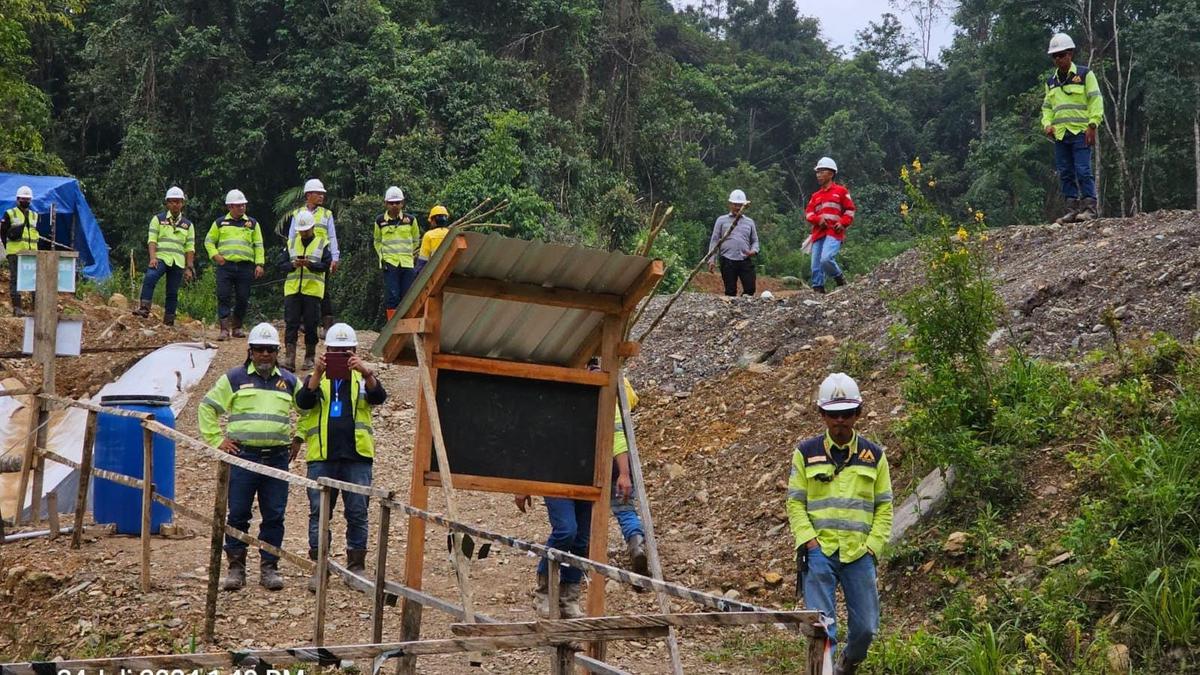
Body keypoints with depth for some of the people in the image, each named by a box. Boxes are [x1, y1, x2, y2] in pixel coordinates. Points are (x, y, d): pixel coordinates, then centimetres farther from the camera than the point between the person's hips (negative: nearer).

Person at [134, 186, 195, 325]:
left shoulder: (187, 225, 16)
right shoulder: (158, 219, 10)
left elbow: (190, 248, 12)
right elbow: (152, 240, -1)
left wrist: (189, 268, 4)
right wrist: (152, 258, -17)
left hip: (178, 262, 3)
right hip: (160, 258, -3)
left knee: (173, 293, 2)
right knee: (150, 278, -31)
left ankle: (169, 321, 7)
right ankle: (144, 308, -35)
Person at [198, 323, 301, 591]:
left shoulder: (289, 381, 13)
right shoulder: (234, 378, 5)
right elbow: (207, 407, 10)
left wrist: (298, 440, 17)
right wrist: (217, 440, 3)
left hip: (278, 459, 2)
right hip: (242, 457, -2)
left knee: (274, 517, 3)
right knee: (238, 515, 0)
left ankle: (269, 568, 11)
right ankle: (236, 568, 9)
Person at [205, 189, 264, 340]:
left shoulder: (252, 223, 13)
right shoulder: (220, 223, 11)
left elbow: (258, 245, 11)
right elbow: (209, 241, 16)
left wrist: (259, 264, 1)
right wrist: (215, 255, -1)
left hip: (245, 266, 1)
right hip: (225, 265, -1)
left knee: (243, 298, 3)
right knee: (224, 297, -9)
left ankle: (237, 328, 17)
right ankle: (225, 329, -10)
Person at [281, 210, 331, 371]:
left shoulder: (322, 244, 4)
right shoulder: (292, 243, 14)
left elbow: (326, 265, -5)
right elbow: (282, 264, 10)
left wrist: (310, 264, -20)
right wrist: (293, 265, -11)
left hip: (313, 290, -2)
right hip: (292, 290, 2)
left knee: (311, 325, 2)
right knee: (291, 323, -4)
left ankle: (309, 358, 13)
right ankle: (289, 358, -7)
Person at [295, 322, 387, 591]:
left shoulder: (362, 378, 11)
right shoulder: (315, 378, 11)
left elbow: (379, 397, -9)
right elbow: (303, 402, -9)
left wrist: (366, 373, -29)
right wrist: (318, 373, -24)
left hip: (357, 456, 0)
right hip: (321, 457, 0)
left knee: (357, 513, 3)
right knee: (319, 512, 2)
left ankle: (357, 566, 12)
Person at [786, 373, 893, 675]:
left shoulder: (874, 456, 8)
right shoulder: (806, 453, 4)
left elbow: (884, 507, 10)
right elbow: (795, 503, 4)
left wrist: (873, 545, -1)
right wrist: (807, 541, -8)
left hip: (860, 555, 2)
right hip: (819, 551, -2)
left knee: (866, 627, 8)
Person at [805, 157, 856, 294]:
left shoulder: (841, 191, 10)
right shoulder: (815, 196, 23)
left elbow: (850, 210, 7)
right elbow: (808, 213, 13)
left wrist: (843, 223, -10)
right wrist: (818, 219, -8)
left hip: (834, 232, -6)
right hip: (818, 233, 6)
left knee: (826, 259, -26)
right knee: (816, 265, -3)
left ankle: (840, 279, -2)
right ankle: (818, 290, 2)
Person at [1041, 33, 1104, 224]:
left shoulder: (1084, 74, 2)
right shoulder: (1051, 81, 18)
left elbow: (1095, 100, -3)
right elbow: (1047, 107, 22)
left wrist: (1092, 125, -12)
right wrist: (1047, 124, 3)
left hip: (1080, 132, -6)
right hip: (1060, 135, 6)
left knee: (1083, 170, -12)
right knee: (1065, 174, 5)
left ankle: (1089, 208, -9)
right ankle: (1072, 209, 8)